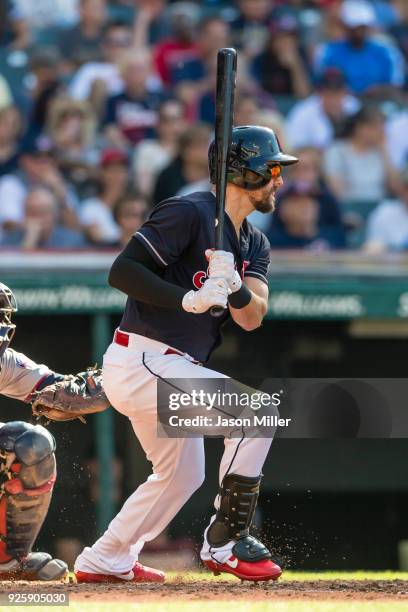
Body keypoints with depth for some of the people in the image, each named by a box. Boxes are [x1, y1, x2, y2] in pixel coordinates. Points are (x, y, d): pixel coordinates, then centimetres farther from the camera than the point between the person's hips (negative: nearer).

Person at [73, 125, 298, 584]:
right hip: (140, 361, -10)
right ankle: (225, 542, -14)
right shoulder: (189, 213, -14)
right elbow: (121, 271, -20)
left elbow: (251, 318, -3)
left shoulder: (254, 244, 12)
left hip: (167, 369, 10)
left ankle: (106, 561, 33)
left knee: (182, 474, 23)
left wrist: (233, 284, -24)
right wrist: (188, 299, -28)